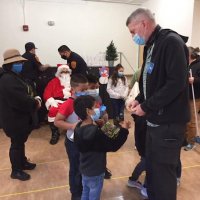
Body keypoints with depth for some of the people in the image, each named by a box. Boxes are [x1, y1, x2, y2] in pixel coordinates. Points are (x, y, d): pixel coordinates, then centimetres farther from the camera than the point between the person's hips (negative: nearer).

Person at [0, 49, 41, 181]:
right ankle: (16, 171, 24)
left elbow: (25, 93, 15)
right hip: (14, 119, -10)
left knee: (20, 142, 23)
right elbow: (21, 100, -33)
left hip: (19, 117, 10)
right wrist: (36, 103, -17)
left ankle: (23, 162, 42)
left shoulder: (14, 76, 10)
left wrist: (35, 99, -2)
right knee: (17, 144, 6)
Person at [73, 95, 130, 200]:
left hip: (84, 169, 8)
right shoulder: (96, 132, -33)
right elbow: (113, 146, -26)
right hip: (95, 172, -8)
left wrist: (98, 125, 3)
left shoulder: (78, 128, -7)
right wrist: (124, 130, -21)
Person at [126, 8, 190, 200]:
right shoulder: (150, 46, 13)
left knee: (163, 171, 5)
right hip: (154, 120, 9)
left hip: (168, 122, -8)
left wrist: (146, 107, -18)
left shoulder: (171, 42, -15)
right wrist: (139, 99, 3)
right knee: (151, 167, 19)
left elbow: (177, 82, -23)